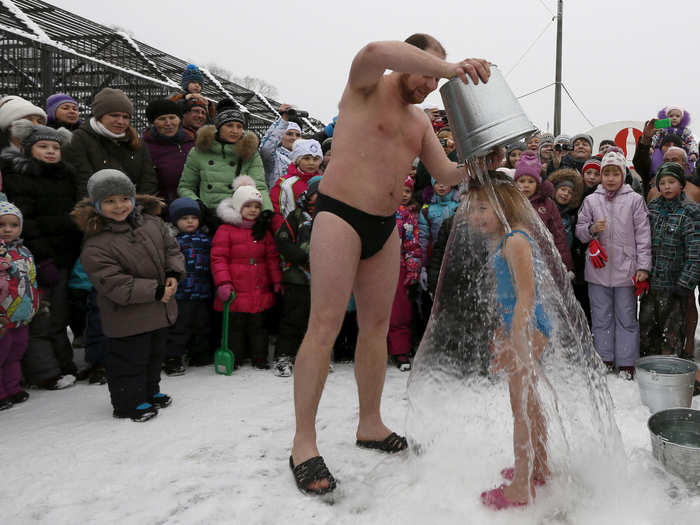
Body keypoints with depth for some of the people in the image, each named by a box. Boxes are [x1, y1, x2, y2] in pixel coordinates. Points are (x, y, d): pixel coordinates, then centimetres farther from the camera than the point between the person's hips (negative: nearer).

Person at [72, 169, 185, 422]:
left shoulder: (151, 222, -2)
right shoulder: (95, 245, -21)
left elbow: (172, 248, 9)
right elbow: (114, 284, -25)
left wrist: (174, 273, -11)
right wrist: (155, 290, -25)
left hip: (160, 311, 7)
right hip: (127, 319, -7)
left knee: (155, 354, 23)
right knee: (130, 362, 5)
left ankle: (150, 393, 43)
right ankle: (129, 403, 24)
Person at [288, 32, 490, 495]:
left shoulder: (420, 120, 18)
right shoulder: (367, 86, -2)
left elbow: (446, 175, 14)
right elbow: (377, 51, -26)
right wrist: (450, 67, -32)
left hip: (385, 226, 8)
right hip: (341, 214, -7)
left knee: (377, 326, 10)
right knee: (325, 327, -9)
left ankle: (370, 424, 23)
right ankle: (304, 443, -3)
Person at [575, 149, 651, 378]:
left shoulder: (635, 200, 2)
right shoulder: (591, 200, 6)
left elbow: (643, 235, 1)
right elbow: (579, 231, 10)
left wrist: (643, 266, -4)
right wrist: (591, 229, -13)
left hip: (626, 269, -1)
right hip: (598, 269, 2)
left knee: (626, 318, 5)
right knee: (601, 317, 8)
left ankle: (627, 363, 14)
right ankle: (604, 360, 20)